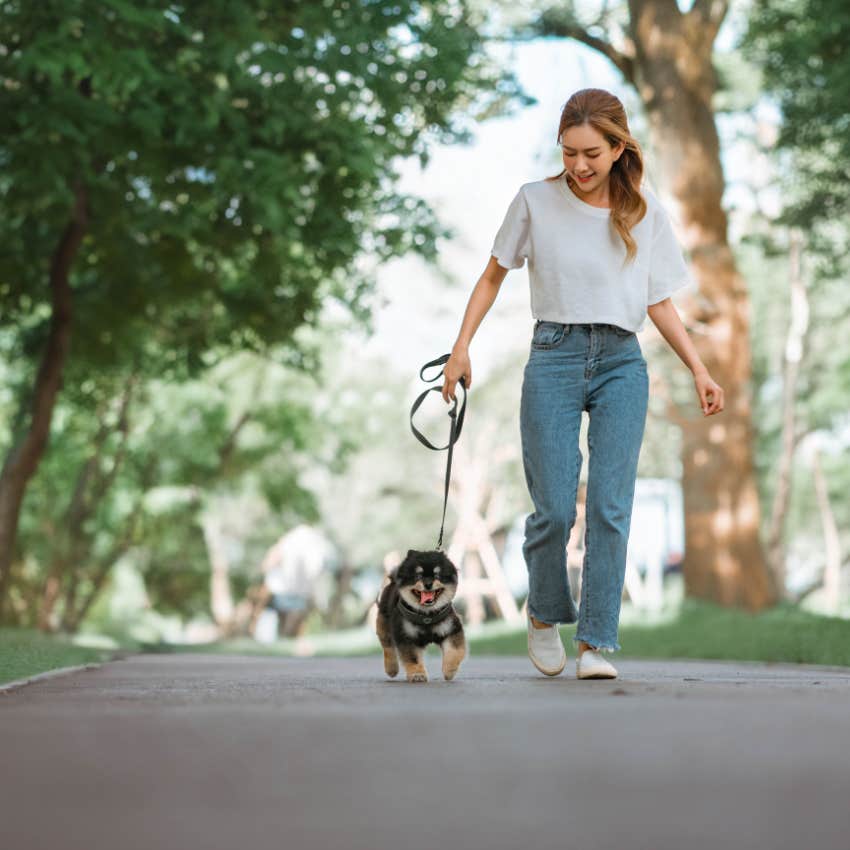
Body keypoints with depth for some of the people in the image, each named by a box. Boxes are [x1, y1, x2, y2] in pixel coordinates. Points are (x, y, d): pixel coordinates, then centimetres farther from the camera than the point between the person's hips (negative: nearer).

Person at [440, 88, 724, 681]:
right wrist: (462, 345, 4)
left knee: (611, 507, -9)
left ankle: (597, 642, -4)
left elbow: (660, 303, 12)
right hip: (554, 357, -1)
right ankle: (545, 615, 21)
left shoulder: (645, 212, 8)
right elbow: (494, 276, 13)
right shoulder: (536, 202, 3)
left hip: (622, 363, 1)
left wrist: (700, 370, 4)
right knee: (554, 509, -6)